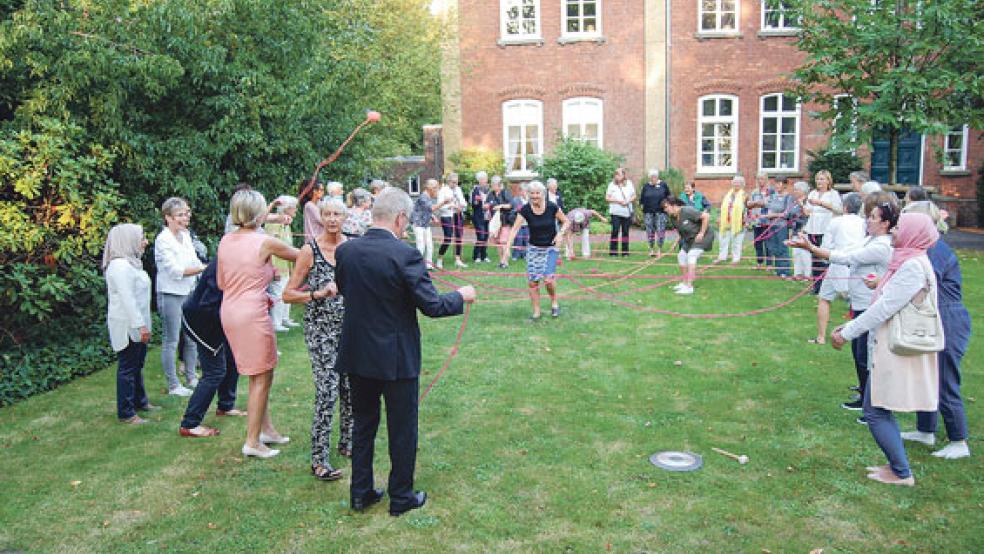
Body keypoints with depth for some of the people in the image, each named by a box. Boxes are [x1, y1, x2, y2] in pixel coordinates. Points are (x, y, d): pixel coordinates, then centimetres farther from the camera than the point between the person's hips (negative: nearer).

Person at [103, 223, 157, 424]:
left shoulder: (130, 263, 13)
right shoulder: (120, 266, -19)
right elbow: (127, 299, -24)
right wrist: (141, 325, -24)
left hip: (136, 326, 10)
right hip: (127, 327, -10)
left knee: (137, 365, 19)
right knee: (127, 368, -2)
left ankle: (140, 401, 32)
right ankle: (126, 413, 5)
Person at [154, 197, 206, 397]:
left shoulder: (185, 235, 7)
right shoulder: (163, 240, -15)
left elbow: (194, 261, 15)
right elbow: (175, 270, -20)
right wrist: (204, 268, -22)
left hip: (188, 293, 8)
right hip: (170, 295, -8)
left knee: (192, 337, 15)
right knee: (171, 341, 2)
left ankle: (191, 377, 29)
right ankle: (173, 386, 11)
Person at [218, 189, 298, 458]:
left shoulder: (225, 241, 5)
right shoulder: (265, 242, -13)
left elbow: (221, 283, 11)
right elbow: (298, 255, 2)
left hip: (229, 312, 7)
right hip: (252, 314, -7)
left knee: (260, 374, 19)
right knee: (261, 378, 5)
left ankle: (266, 429, 29)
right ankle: (252, 441, 11)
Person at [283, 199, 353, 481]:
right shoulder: (310, 250, -7)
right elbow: (288, 294, -6)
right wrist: (318, 294, -19)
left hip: (350, 326, 5)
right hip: (321, 328, -4)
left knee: (351, 387, 10)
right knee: (327, 391, -7)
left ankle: (346, 442, 30)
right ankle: (318, 459, 3)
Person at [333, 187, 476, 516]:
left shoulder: (345, 251, -4)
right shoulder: (405, 255, -20)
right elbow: (431, 306, -18)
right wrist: (462, 296, 0)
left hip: (357, 355, 5)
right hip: (397, 359, -5)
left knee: (363, 425, 20)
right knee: (402, 429, 12)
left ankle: (361, 493, 31)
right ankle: (401, 498, 26)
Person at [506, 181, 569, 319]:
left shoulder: (552, 207, -12)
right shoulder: (525, 210, -11)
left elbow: (565, 222, 1)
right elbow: (515, 228, -17)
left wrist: (560, 234, -17)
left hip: (550, 248, -2)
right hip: (534, 249, 2)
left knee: (548, 279, -15)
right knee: (532, 282, -1)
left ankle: (554, 303, 14)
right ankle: (536, 312, 15)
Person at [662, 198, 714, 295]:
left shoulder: (687, 211, -28)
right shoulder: (674, 217, -1)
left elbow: (706, 216, -28)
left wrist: (702, 233, -25)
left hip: (704, 236, -9)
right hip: (690, 238, 9)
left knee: (691, 256, -22)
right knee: (681, 256, 6)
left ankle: (689, 287, -24)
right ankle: (684, 283, 20)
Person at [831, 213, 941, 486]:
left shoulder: (913, 266, -19)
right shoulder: (906, 261, 12)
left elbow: (885, 308, -22)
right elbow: (886, 306, 16)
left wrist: (848, 333, -16)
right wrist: (851, 327, 14)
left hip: (897, 352, -10)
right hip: (891, 348, 10)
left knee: (876, 412, -2)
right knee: (880, 410, 17)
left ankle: (902, 474, 10)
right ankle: (897, 465, 28)